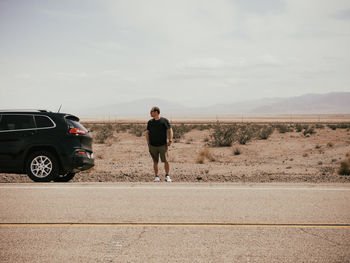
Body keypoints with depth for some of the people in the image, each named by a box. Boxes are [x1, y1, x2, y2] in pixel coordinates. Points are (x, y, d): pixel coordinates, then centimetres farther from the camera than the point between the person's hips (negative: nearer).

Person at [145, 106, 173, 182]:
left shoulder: (164, 120, 1)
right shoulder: (150, 122, 10)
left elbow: (170, 130, 2)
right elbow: (147, 133, 15)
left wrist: (170, 140, -9)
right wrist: (148, 143, 5)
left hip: (163, 145, -3)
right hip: (152, 146, 3)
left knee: (166, 161, -8)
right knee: (155, 162, 5)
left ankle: (167, 176, 5)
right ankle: (156, 176, 13)